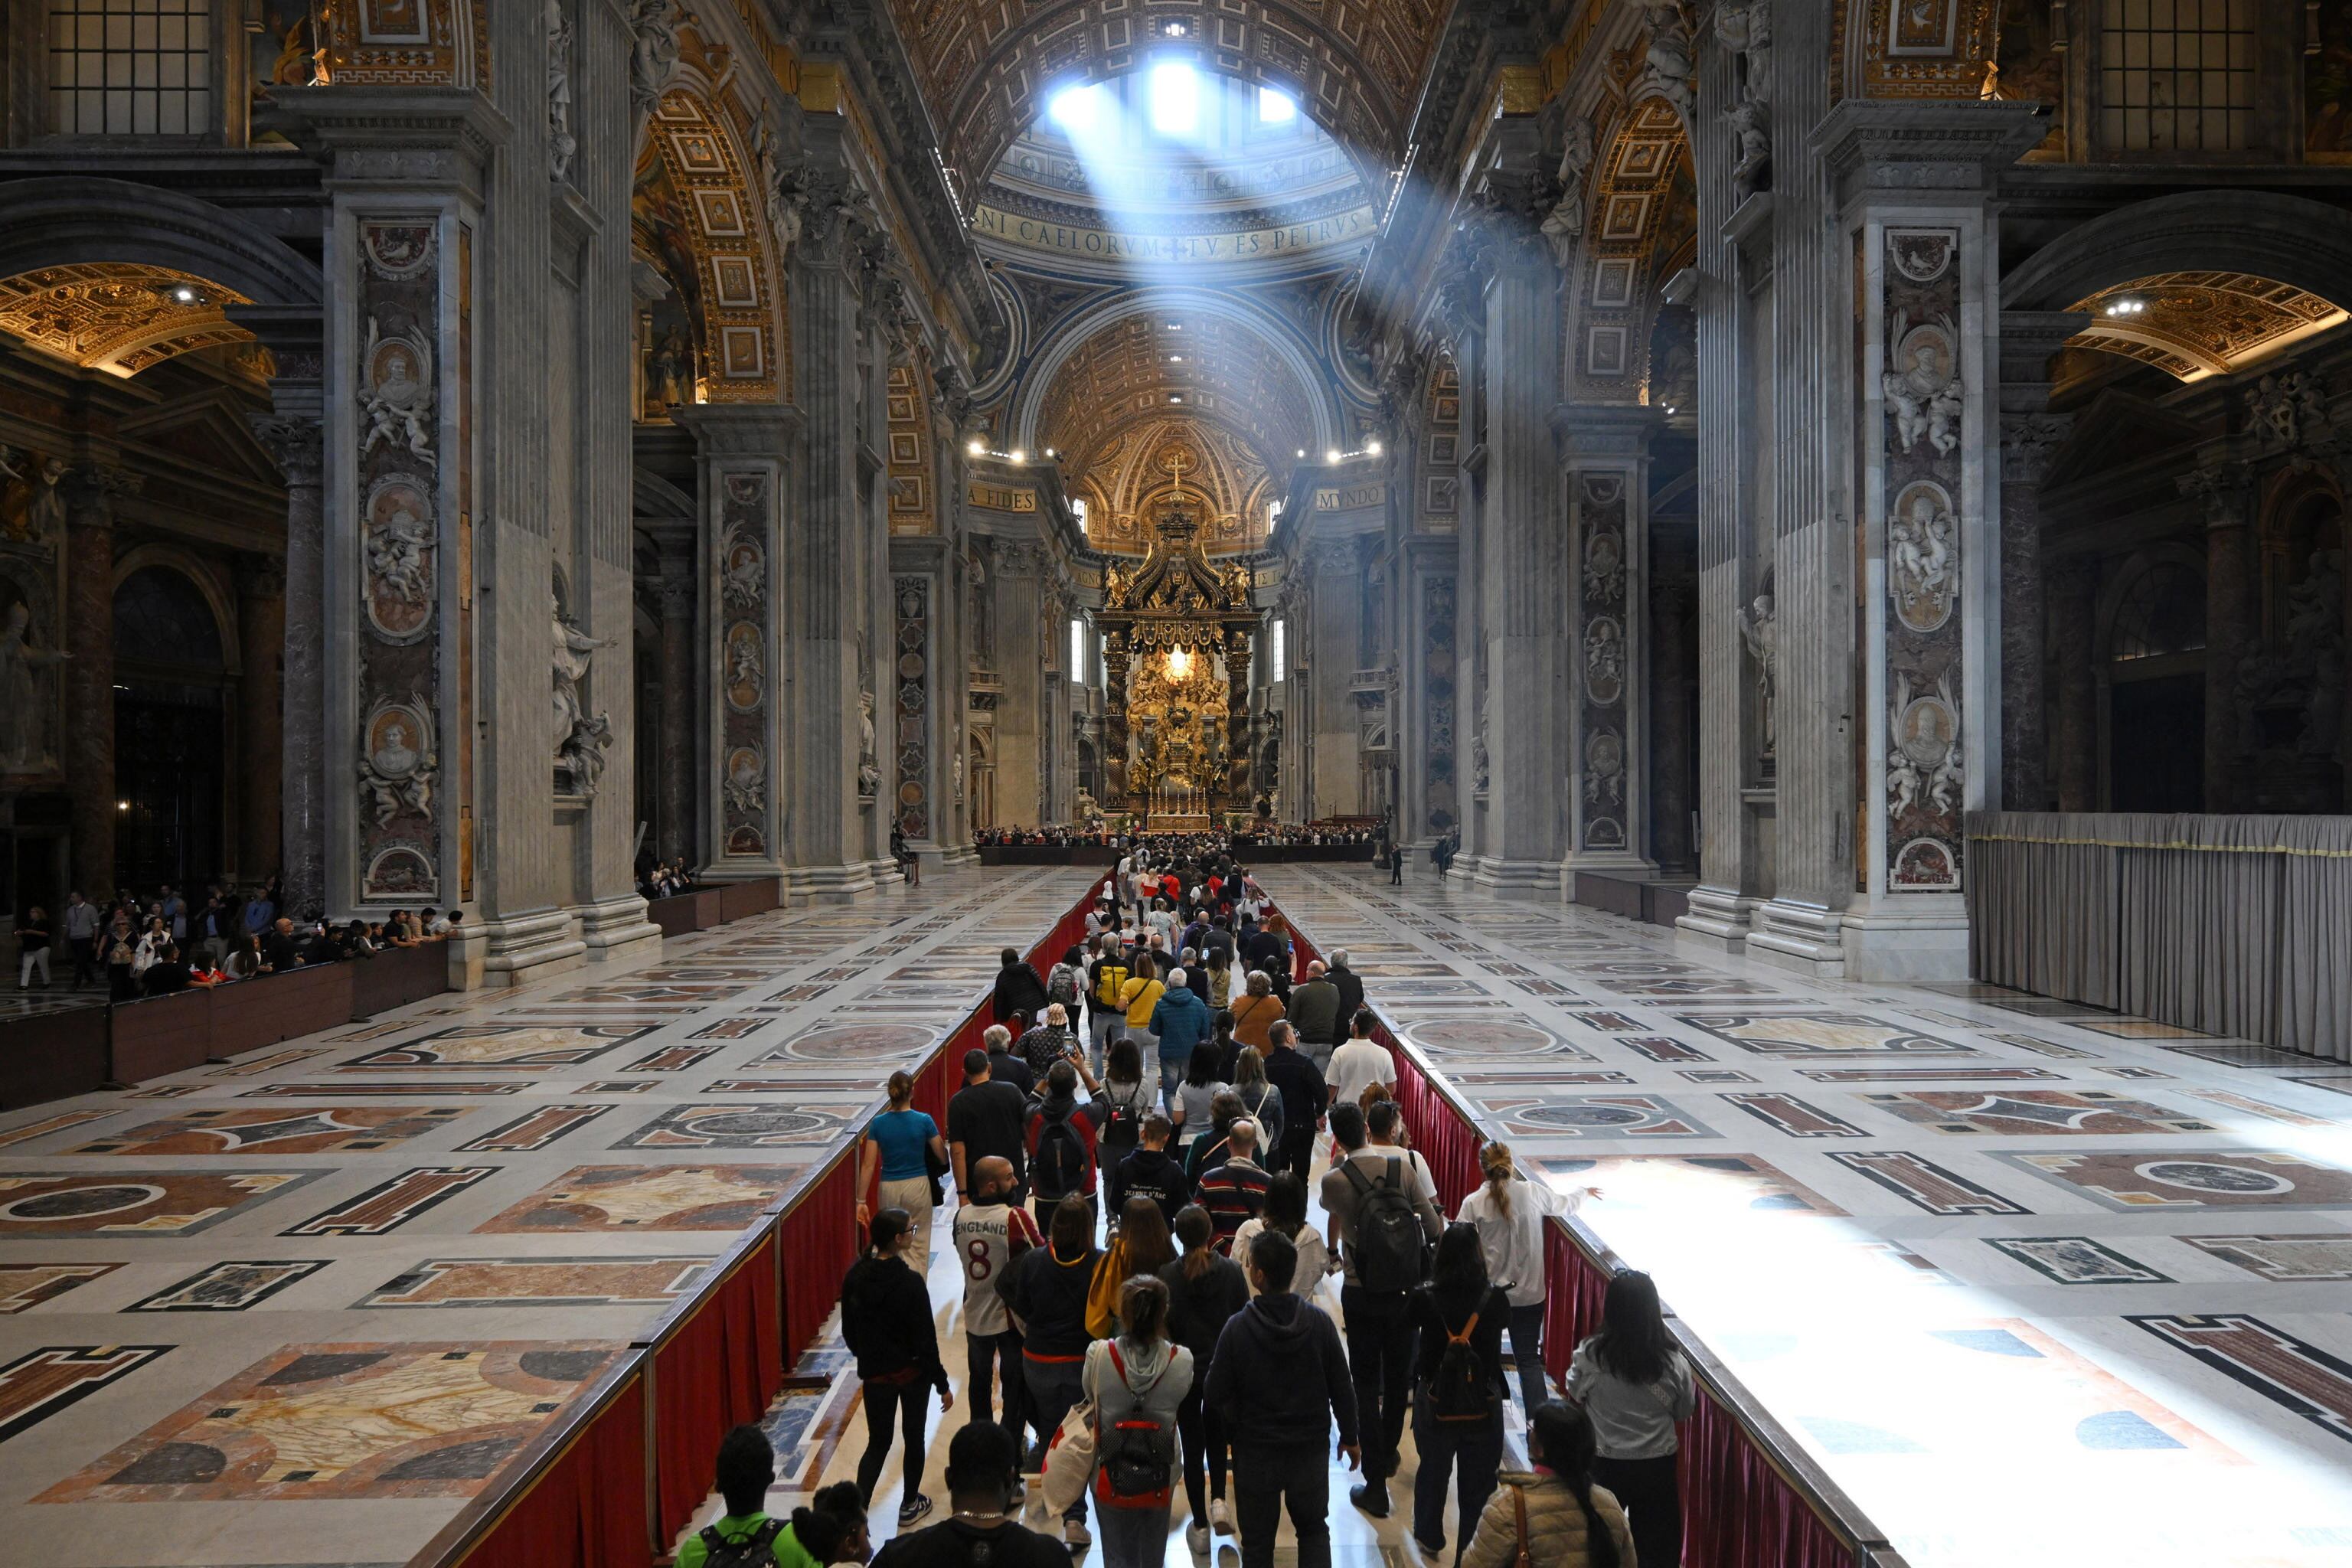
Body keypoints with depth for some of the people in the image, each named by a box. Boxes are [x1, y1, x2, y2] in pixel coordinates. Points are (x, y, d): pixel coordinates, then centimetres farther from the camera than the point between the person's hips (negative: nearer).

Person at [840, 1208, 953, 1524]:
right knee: (913, 1437, 18)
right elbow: (925, 1340, -18)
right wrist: (942, 1384, -8)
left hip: (875, 1375, 4)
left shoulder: (855, 1276, -9)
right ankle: (910, 1505, 33)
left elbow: (848, 1330, 3)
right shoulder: (910, 1282, -24)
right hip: (913, 1372, -3)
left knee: (878, 1442, 16)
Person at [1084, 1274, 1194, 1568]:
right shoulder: (1182, 1360, -21)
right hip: (1159, 1478, 1)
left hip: (1111, 1477, -1)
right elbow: (1179, 1398, -2)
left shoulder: (1098, 1354, -22)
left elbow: (1090, 1395, -4)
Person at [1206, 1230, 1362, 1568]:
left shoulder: (1238, 1328, -20)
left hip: (1255, 1451, -2)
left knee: (1257, 1540, 15)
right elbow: (1341, 1388, -6)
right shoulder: (1319, 1322, -14)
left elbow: (1216, 1394, -13)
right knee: (1314, 1528, 22)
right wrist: (1349, 1436, 8)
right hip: (1310, 1448, 2)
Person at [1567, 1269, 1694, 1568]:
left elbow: (1575, 1395, 0)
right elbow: (1683, 1412, -1)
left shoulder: (1589, 1356, -19)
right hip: (1657, 1467, 0)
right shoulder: (1673, 1363, -17)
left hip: (1604, 1465, 0)